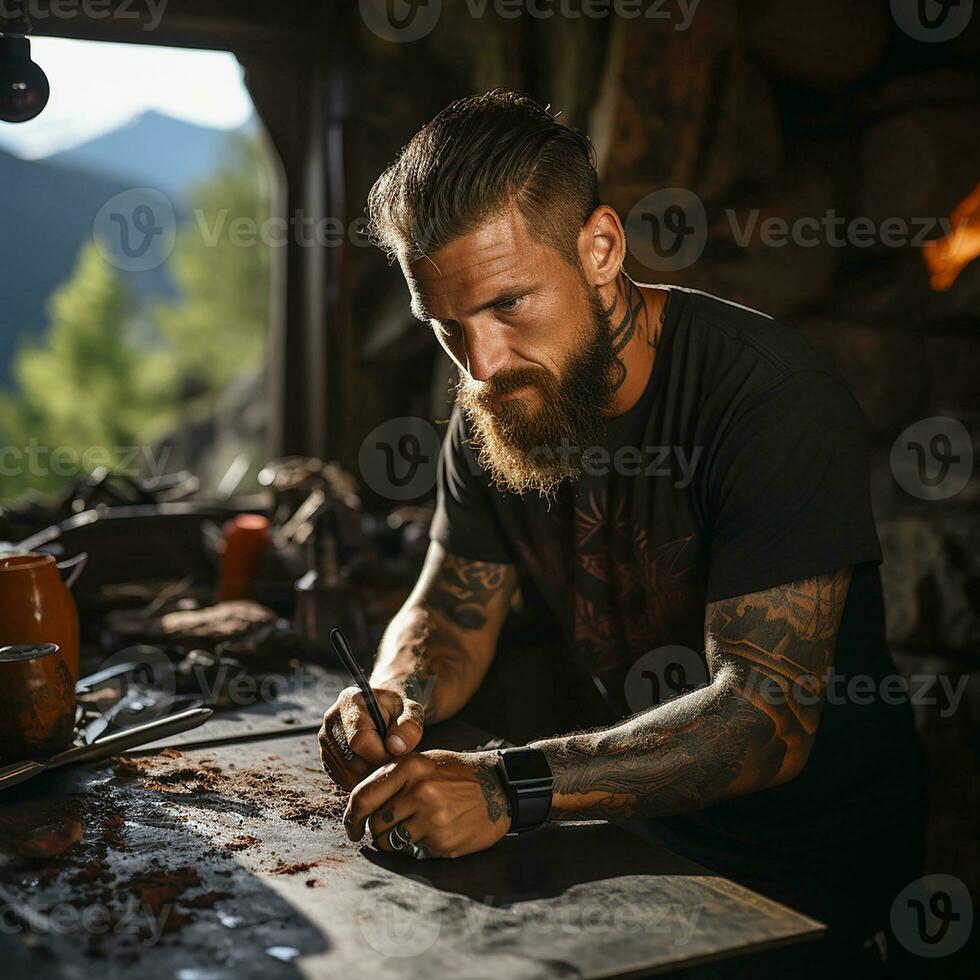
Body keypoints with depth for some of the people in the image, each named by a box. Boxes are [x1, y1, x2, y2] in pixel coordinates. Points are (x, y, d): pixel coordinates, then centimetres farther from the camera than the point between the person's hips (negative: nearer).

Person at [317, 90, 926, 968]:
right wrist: (397, 699, -17)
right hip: (627, 825, 5)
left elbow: (766, 712, -29)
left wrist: (512, 788, -39)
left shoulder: (773, 397, -23)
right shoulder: (494, 408, -2)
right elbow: (452, 611, 6)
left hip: (805, 867, -4)